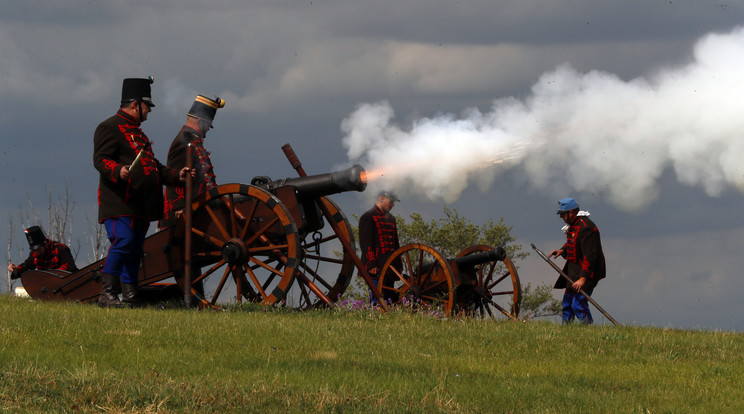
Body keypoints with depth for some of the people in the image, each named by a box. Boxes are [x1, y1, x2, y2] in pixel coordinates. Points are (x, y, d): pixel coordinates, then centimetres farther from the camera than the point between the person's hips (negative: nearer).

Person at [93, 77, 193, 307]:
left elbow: (152, 166, 32)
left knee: (135, 250, 6)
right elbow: (100, 159, -14)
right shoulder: (110, 128, -2)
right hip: (119, 203, -9)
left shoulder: (137, 133, 28)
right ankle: (107, 294, -18)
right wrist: (118, 171, -33)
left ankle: (130, 297, 7)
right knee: (123, 242, -20)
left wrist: (176, 176, 19)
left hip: (141, 208, 9)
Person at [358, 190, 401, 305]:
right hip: (376, 267, -8)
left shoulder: (391, 218, 21)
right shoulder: (368, 217, -5)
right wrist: (371, 265, -19)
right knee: (376, 299, -11)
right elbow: (366, 243, -12)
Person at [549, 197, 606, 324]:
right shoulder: (573, 225, 9)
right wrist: (562, 251, 6)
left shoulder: (585, 228, -24)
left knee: (578, 304, -18)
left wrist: (583, 278, -33)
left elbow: (590, 255, -28)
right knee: (567, 303, 16)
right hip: (573, 271, 10)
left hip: (586, 271, -10)